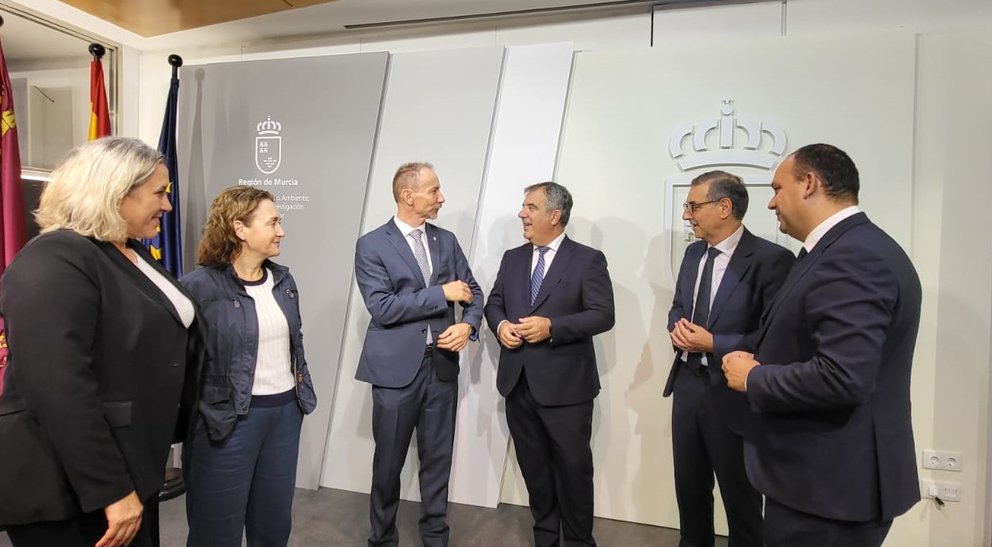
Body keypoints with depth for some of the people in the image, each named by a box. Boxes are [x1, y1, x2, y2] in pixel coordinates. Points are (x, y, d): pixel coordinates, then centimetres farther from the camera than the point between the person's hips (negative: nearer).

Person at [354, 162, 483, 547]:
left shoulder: (447, 240, 8)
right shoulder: (372, 245, -6)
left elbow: (473, 292, 10)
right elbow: (381, 307, -16)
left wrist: (468, 325, -11)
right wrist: (442, 293, -15)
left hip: (442, 366, 4)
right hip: (396, 369, -4)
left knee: (438, 458, 13)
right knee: (389, 461, 11)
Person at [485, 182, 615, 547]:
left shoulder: (588, 260, -6)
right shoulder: (512, 258, 11)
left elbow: (603, 315, -12)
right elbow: (494, 303, 14)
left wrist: (552, 326, -22)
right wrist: (500, 325, -9)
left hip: (565, 385, -5)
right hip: (518, 383, 5)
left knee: (573, 469, 8)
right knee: (534, 469, 17)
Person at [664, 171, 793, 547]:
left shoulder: (770, 258, -17)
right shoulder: (694, 252, 7)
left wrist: (713, 343, -23)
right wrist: (677, 327, -5)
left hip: (733, 395, -7)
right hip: (687, 386, 7)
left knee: (741, 500, 14)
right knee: (689, 489, 23)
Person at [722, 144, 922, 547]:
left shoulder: (852, 257, -23)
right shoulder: (848, 249, 11)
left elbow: (842, 378, -32)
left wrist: (753, 378, -17)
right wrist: (757, 356, 1)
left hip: (830, 485, -9)